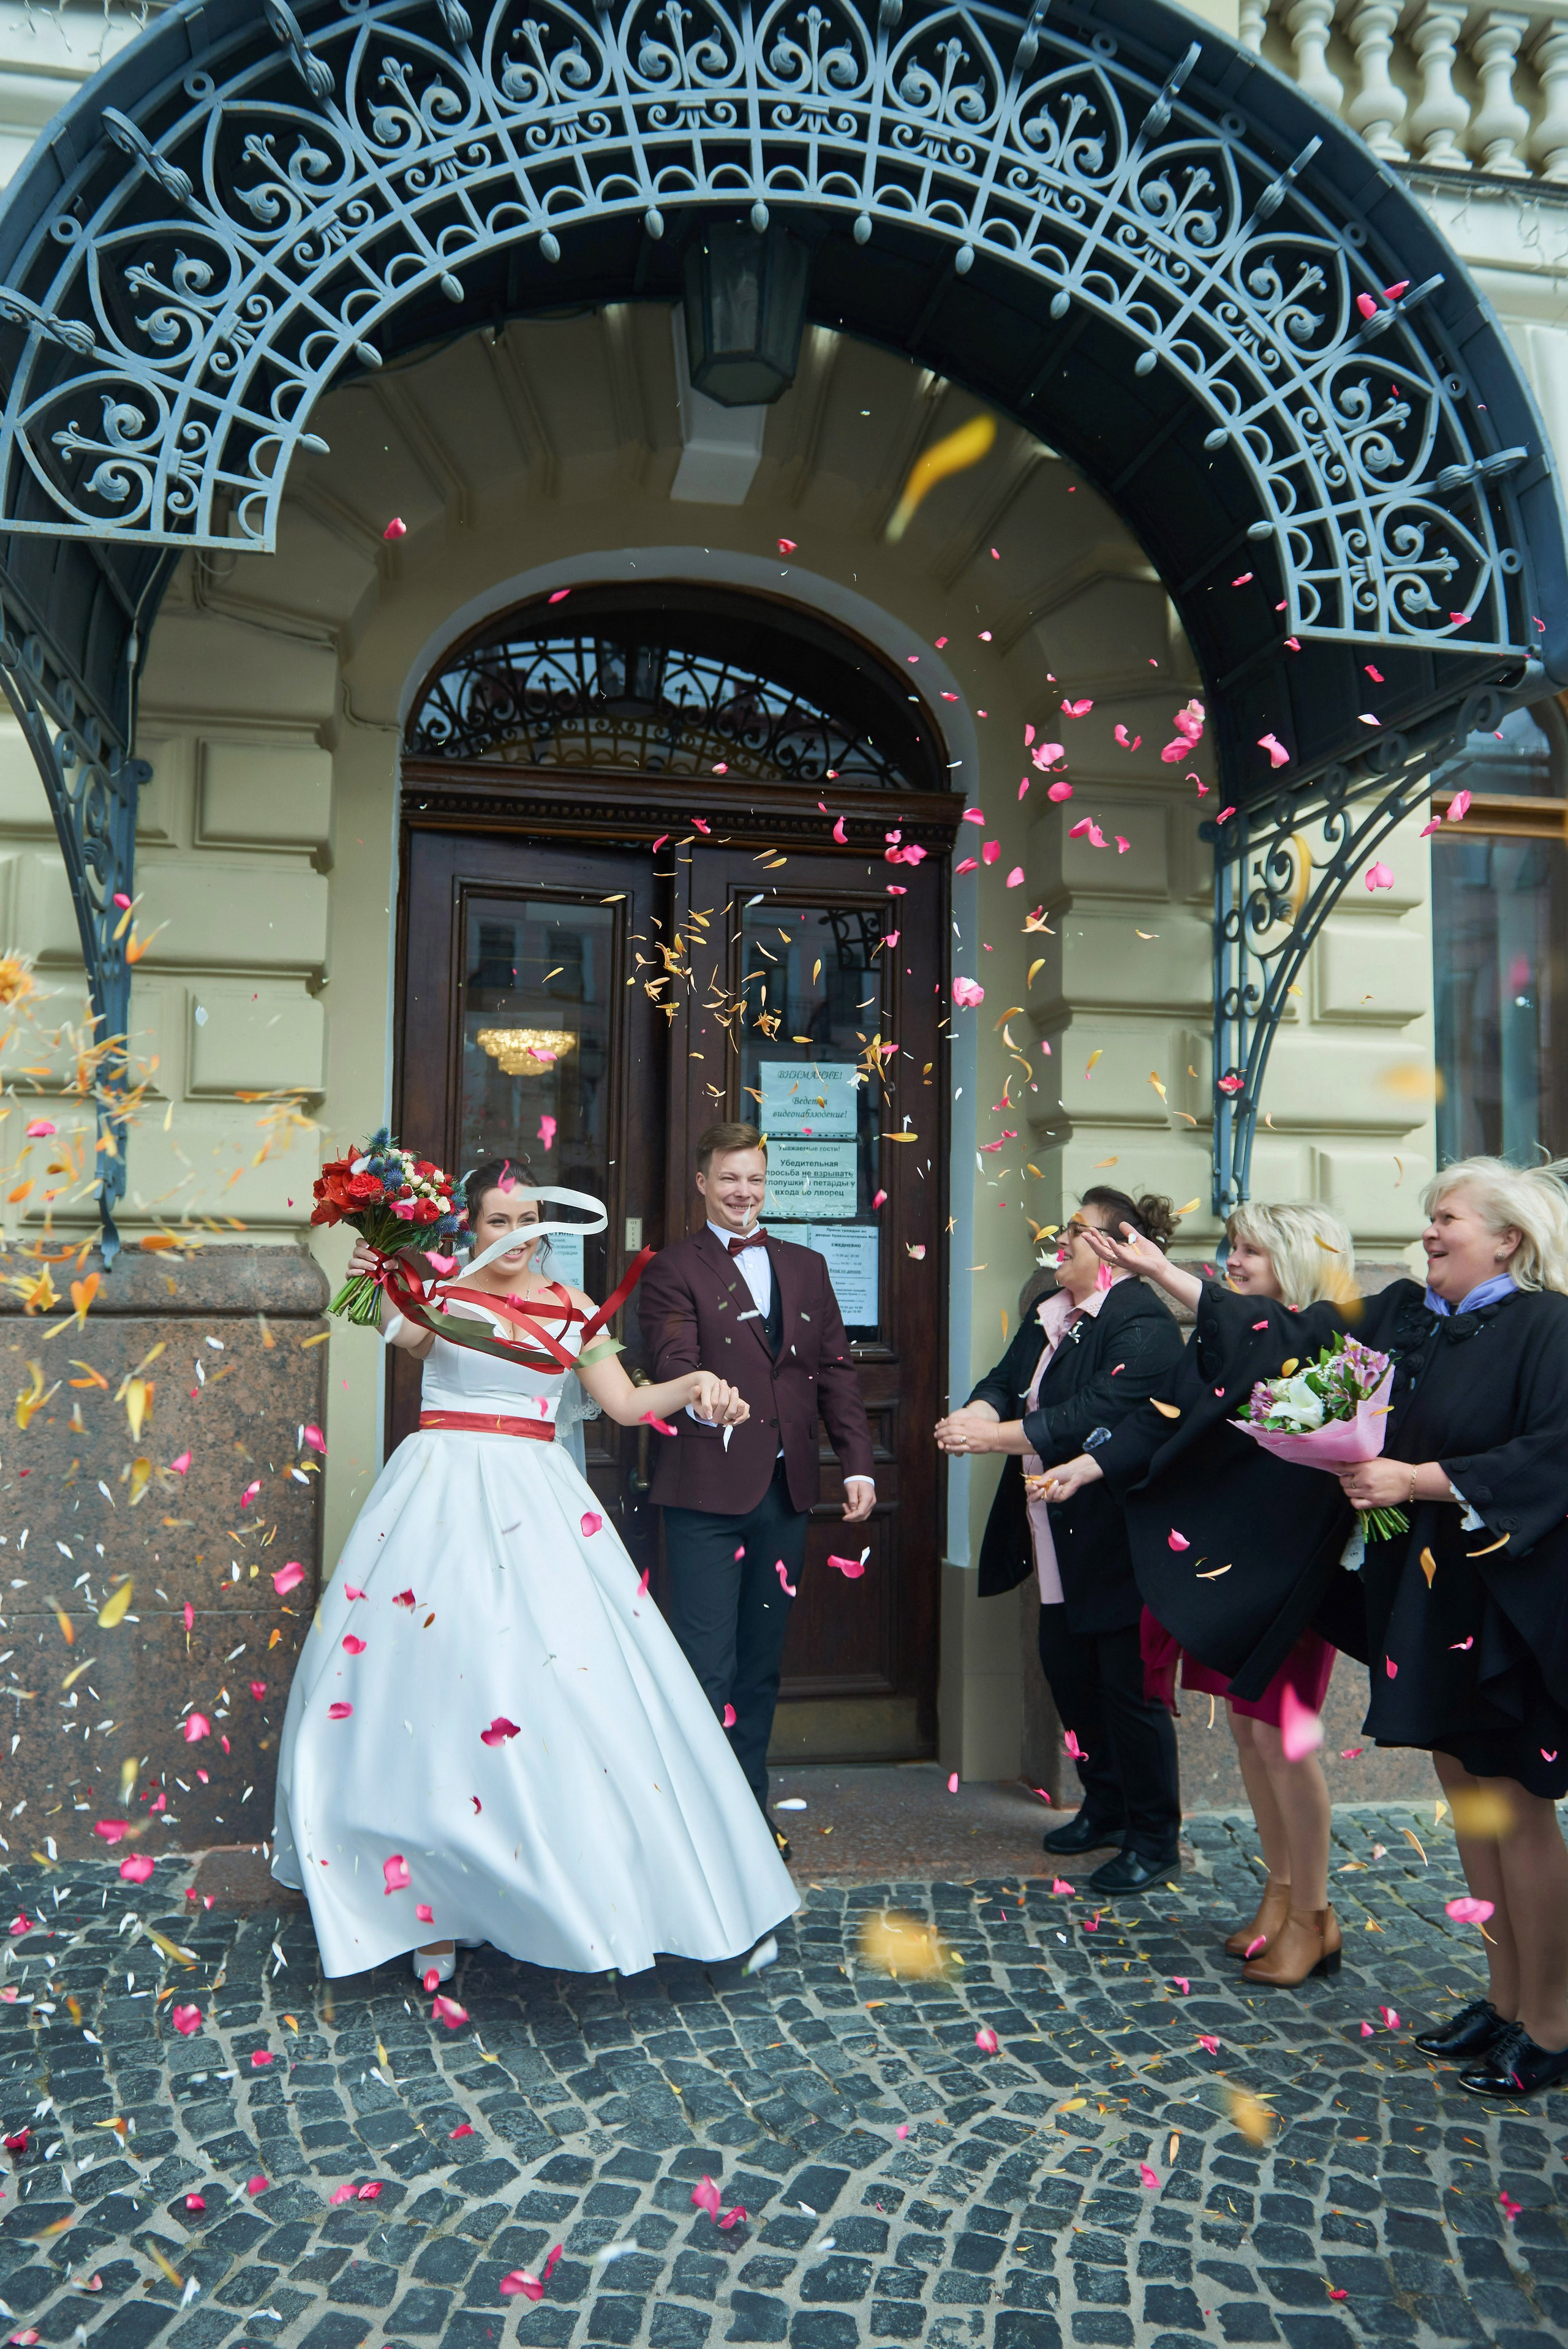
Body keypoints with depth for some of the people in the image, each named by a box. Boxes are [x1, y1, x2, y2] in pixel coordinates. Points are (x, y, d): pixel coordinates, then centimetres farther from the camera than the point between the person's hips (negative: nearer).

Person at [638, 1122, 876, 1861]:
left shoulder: (806, 1267, 14)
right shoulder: (672, 1270, -1)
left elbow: (835, 1370, 12)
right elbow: (673, 1362, -15)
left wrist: (857, 1464, 4)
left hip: (786, 1490, 5)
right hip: (707, 1489, -5)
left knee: (761, 1661, 15)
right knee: (706, 1664, -3)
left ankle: (751, 1805, 28)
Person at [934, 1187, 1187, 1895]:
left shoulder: (1142, 1323, -18)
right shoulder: (1052, 1314, 11)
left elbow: (1094, 1417, -27)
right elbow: (1006, 1379, 7)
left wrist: (994, 1435, -27)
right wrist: (980, 1410, -17)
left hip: (1115, 1539, -9)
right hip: (1062, 1542, 9)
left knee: (1128, 1685, 2)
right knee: (1067, 1671, 18)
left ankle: (1154, 1838, 19)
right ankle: (1107, 1806, 37)